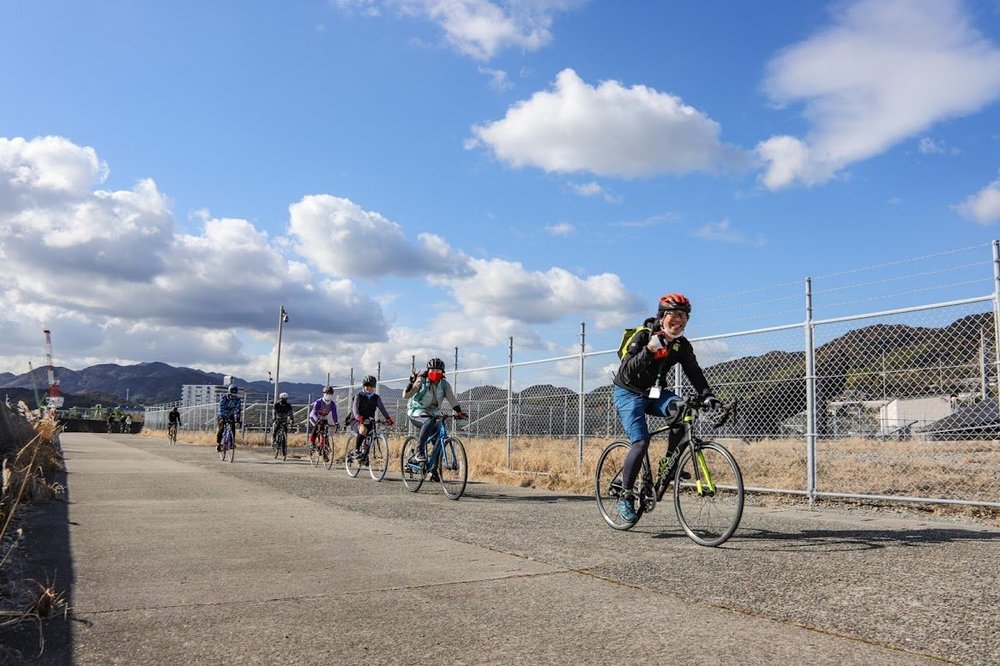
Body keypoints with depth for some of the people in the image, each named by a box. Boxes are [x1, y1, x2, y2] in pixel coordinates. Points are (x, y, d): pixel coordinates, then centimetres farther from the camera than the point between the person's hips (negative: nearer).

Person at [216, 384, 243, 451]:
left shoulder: (238, 399, -12)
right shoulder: (224, 398, -20)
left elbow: (238, 410, -15)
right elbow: (221, 408, -30)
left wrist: (238, 419, -27)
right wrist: (221, 417, -44)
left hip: (231, 417, 2)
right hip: (222, 416, -2)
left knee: (233, 428, -18)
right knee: (221, 429, -20)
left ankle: (232, 442, -2)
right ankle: (218, 444, -8)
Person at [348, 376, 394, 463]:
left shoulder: (376, 398, 5)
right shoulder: (358, 396, -6)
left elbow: (382, 409, -6)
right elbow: (355, 408, -20)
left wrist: (388, 418, -25)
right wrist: (358, 417, -41)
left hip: (369, 422, 5)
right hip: (357, 421, -5)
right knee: (363, 429, -35)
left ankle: (365, 456, 16)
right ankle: (356, 450, -23)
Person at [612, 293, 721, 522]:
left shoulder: (682, 344, -1)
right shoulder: (643, 336, -18)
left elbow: (694, 372, -7)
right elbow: (626, 372, -26)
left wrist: (708, 395, -24)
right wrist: (649, 351, -40)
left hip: (654, 393, 5)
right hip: (628, 393, -5)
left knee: (681, 409, -27)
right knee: (641, 442, -21)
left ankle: (670, 462, -11)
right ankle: (625, 497, -8)